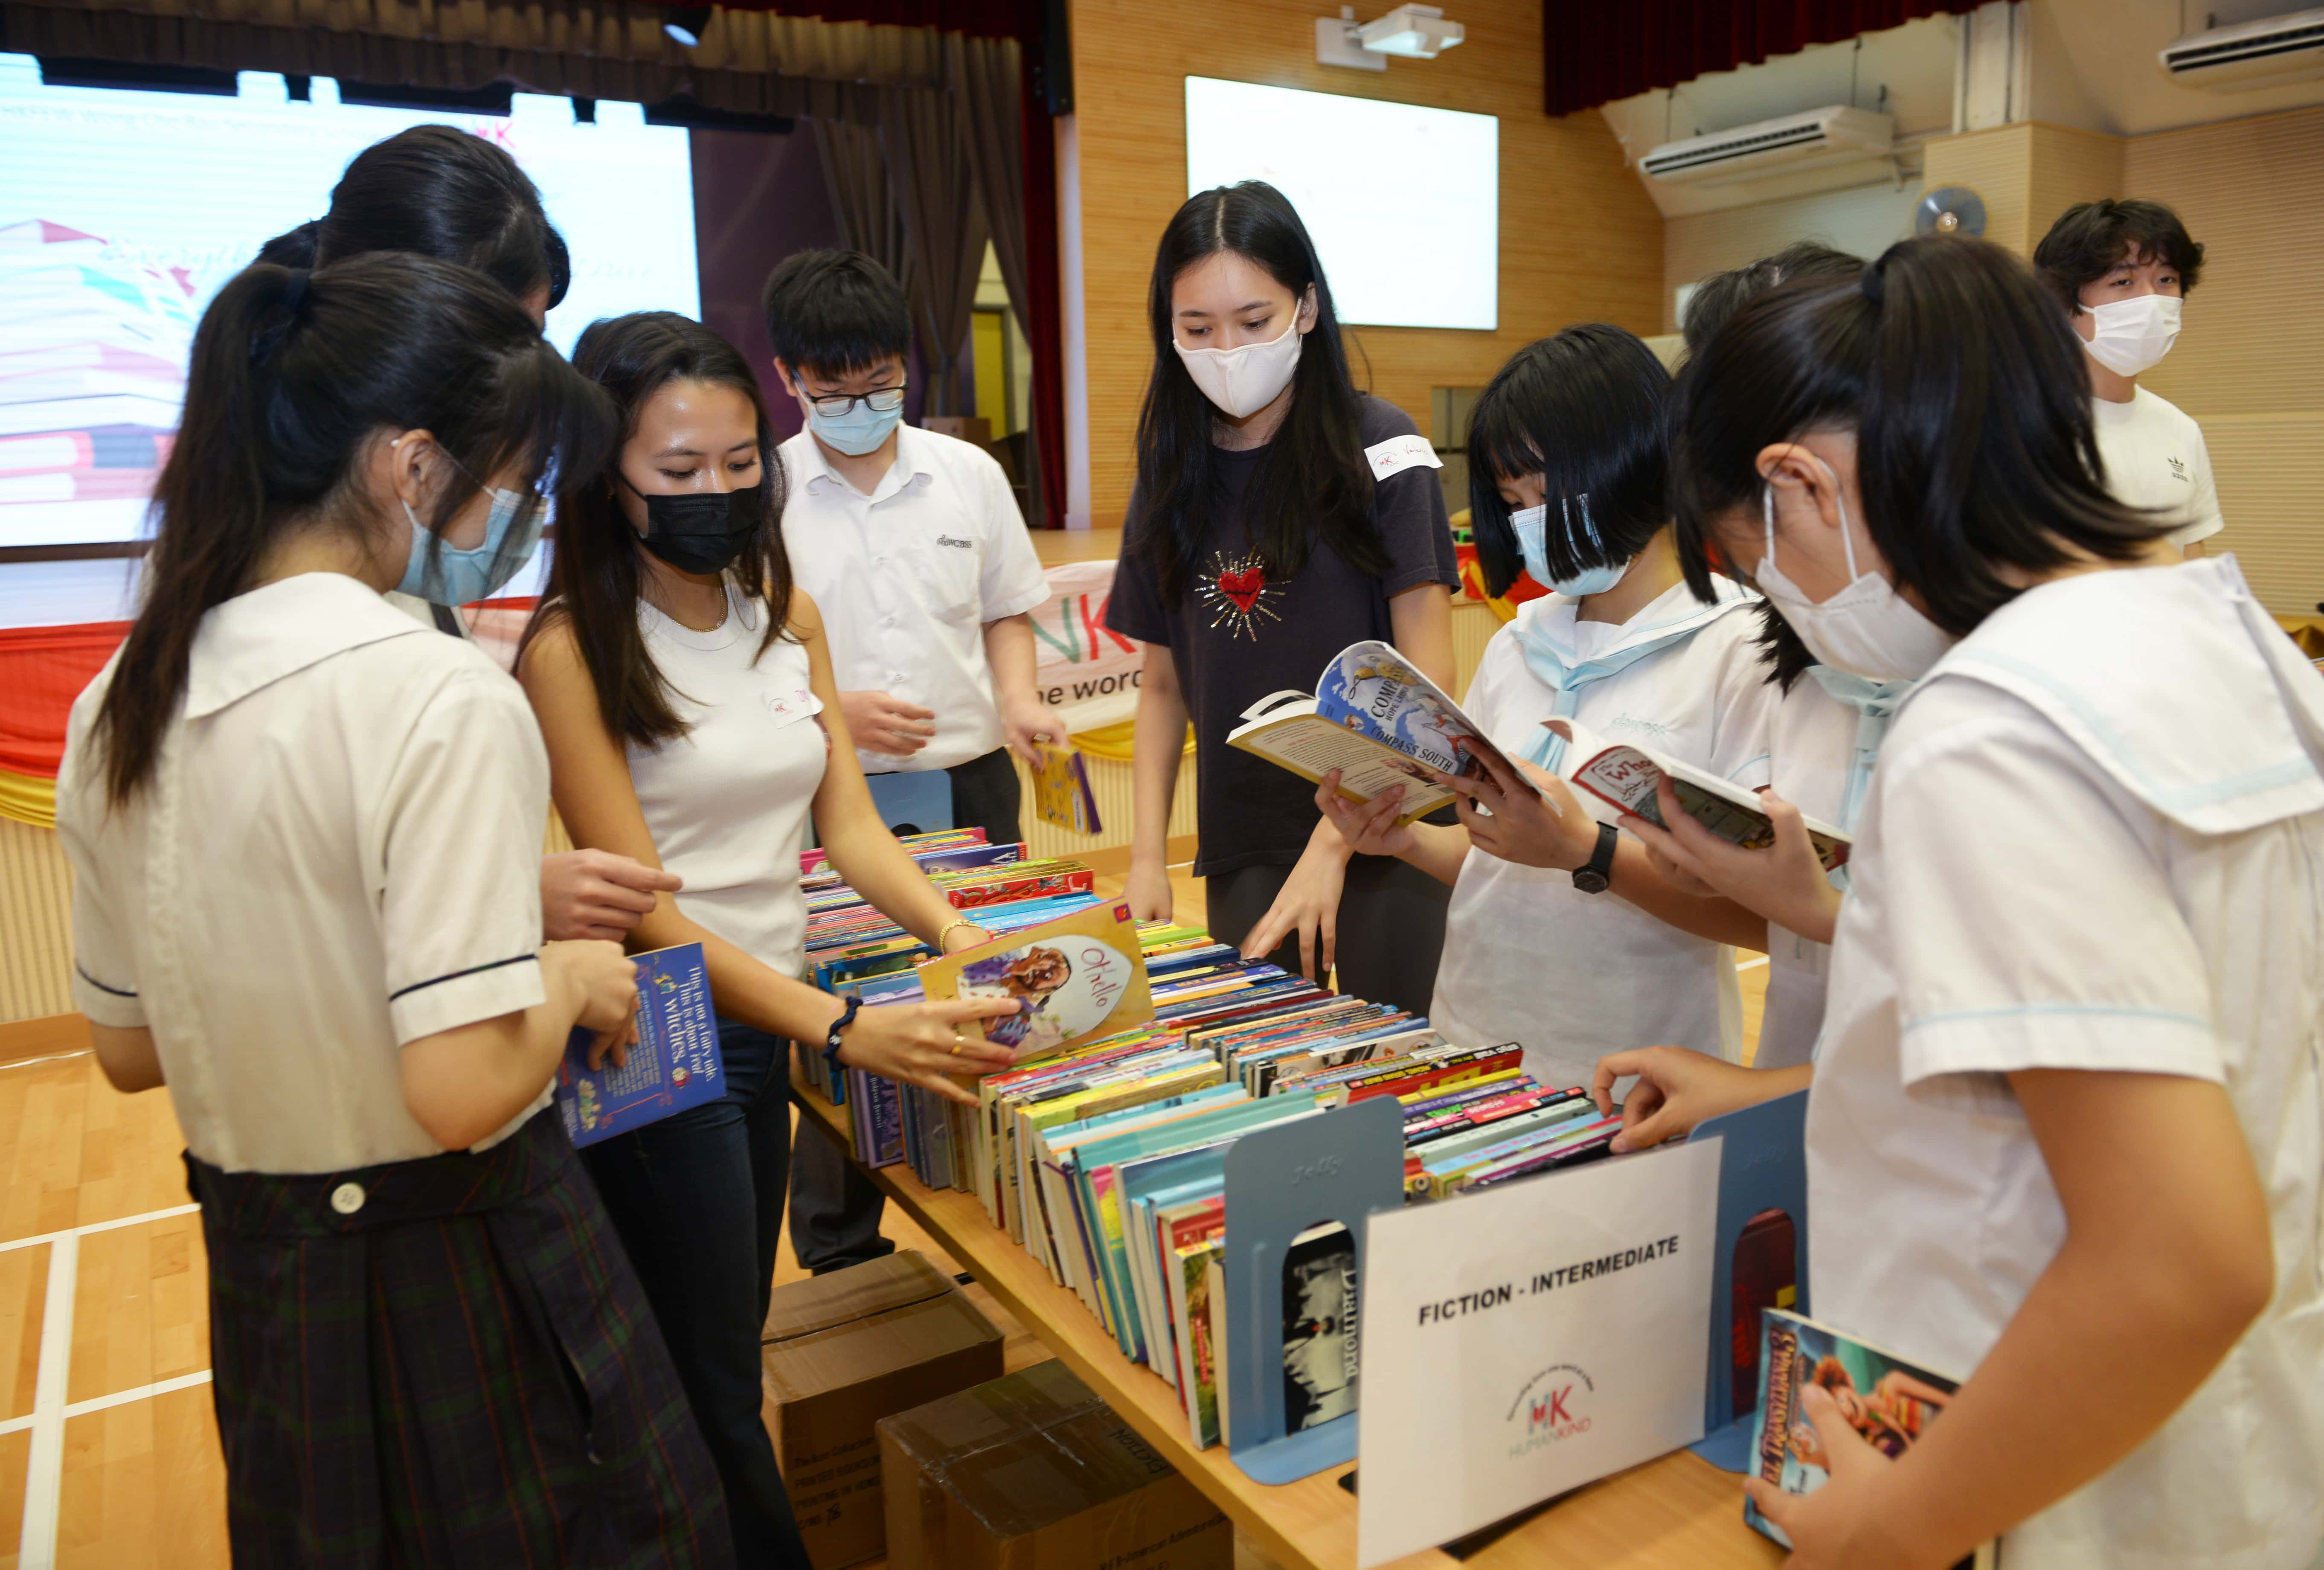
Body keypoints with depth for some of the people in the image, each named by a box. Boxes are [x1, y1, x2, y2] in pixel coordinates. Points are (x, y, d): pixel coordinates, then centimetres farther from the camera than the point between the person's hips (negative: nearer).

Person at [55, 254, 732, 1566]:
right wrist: (569, 981, -9)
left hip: (258, 1278, 7)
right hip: (465, 1284, -7)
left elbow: (128, 1049, 9)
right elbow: (465, 1087, -28)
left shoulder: (117, 709, 0)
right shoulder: (443, 698, -23)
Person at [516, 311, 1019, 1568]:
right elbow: (640, 903, -18)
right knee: (712, 1399, 8)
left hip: (764, 1023, 6)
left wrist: (953, 929, -16)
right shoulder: (572, 651, -14)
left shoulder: (787, 613, 4)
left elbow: (849, 823, 3)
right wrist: (846, 1031, -28)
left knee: (728, 1362, 21)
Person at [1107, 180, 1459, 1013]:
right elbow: (1162, 685, 9)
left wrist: (1332, 845, -18)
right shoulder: (1174, 475, 5)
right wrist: (1147, 857, 1)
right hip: (1241, 854, 4)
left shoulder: (1379, 447, -8)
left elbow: (1427, 681, -11)